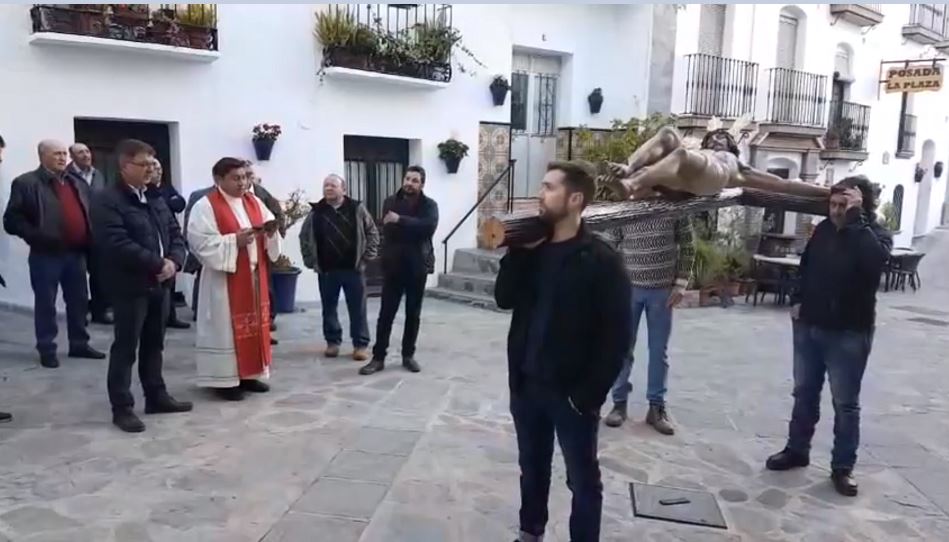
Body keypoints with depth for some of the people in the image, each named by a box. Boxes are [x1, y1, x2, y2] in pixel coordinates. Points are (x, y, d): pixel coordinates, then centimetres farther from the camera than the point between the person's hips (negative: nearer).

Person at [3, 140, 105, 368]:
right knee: (45, 304, 4)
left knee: (79, 301, 11)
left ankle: (79, 344, 23)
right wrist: (38, 237, -19)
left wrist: (89, 241, 6)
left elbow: (88, 215, 20)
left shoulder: (77, 184, 14)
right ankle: (46, 349, 14)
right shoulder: (26, 183, -5)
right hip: (46, 254, -6)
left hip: (76, 253, 6)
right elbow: (11, 221, -9)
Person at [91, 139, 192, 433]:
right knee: (126, 347, 0)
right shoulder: (107, 200, -11)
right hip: (130, 285, -7)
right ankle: (122, 407, 7)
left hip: (160, 283, 8)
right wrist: (158, 263, -19)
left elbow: (175, 233, 12)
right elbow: (118, 244, -22)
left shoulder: (156, 199, 14)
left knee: (154, 344, 16)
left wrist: (173, 260, -8)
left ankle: (156, 396, 26)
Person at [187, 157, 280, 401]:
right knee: (226, 327, -2)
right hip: (225, 278, -7)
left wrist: (270, 232, -10)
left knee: (255, 323, 11)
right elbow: (201, 243, -17)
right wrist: (235, 240, -23)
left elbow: (269, 227, 13)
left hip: (254, 275, 7)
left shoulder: (254, 202, 10)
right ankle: (225, 379, 7)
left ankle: (249, 374, 22)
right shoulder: (205, 206, -10)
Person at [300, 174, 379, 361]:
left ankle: (361, 344, 11)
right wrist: (310, 260, 5)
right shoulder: (316, 212, 2)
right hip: (326, 270, 2)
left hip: (353, 269, -2)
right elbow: (304, 237, 11)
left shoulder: (357, 209, -2)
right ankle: (333, 341, 25)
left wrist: (367, 256, -3)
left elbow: (372, 233, 3)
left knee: (357, 309, 2)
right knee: (329, 308, 11)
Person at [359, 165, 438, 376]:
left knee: (413, 314, 10)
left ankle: (408, 355, 22)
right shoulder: (390, 202, 4)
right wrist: (413, 230, -18)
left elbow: (429, 226, -20)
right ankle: (378, 357, 8)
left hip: (417, 266, 0)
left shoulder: (429, 205, 0)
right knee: (386, 314, 1)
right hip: (393, 266, 0)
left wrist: (401, 220, -23)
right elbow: (387, 230, -9)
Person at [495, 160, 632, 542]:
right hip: (526, 385, 6)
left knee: (583, 480, 11)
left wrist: (589, 394, -17)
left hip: (571, 393, -5)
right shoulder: (534, 249, 5)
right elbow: (504, 299, -1)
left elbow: (617, 335, -14)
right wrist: (520, 251, -11)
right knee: (532, 468, 22)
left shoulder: (600, 260, -13)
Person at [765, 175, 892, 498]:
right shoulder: (824, 229, 3)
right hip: (809, 326, 5)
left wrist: (855, 218, -29)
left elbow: (874, 259, -35)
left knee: (845, 403, 4)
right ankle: (797, 450, 30)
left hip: (849, 333, -5)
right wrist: (798, 300, 6)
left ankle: (843, 467, 17)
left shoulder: (875, 234, -10)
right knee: (804, 393, 16)